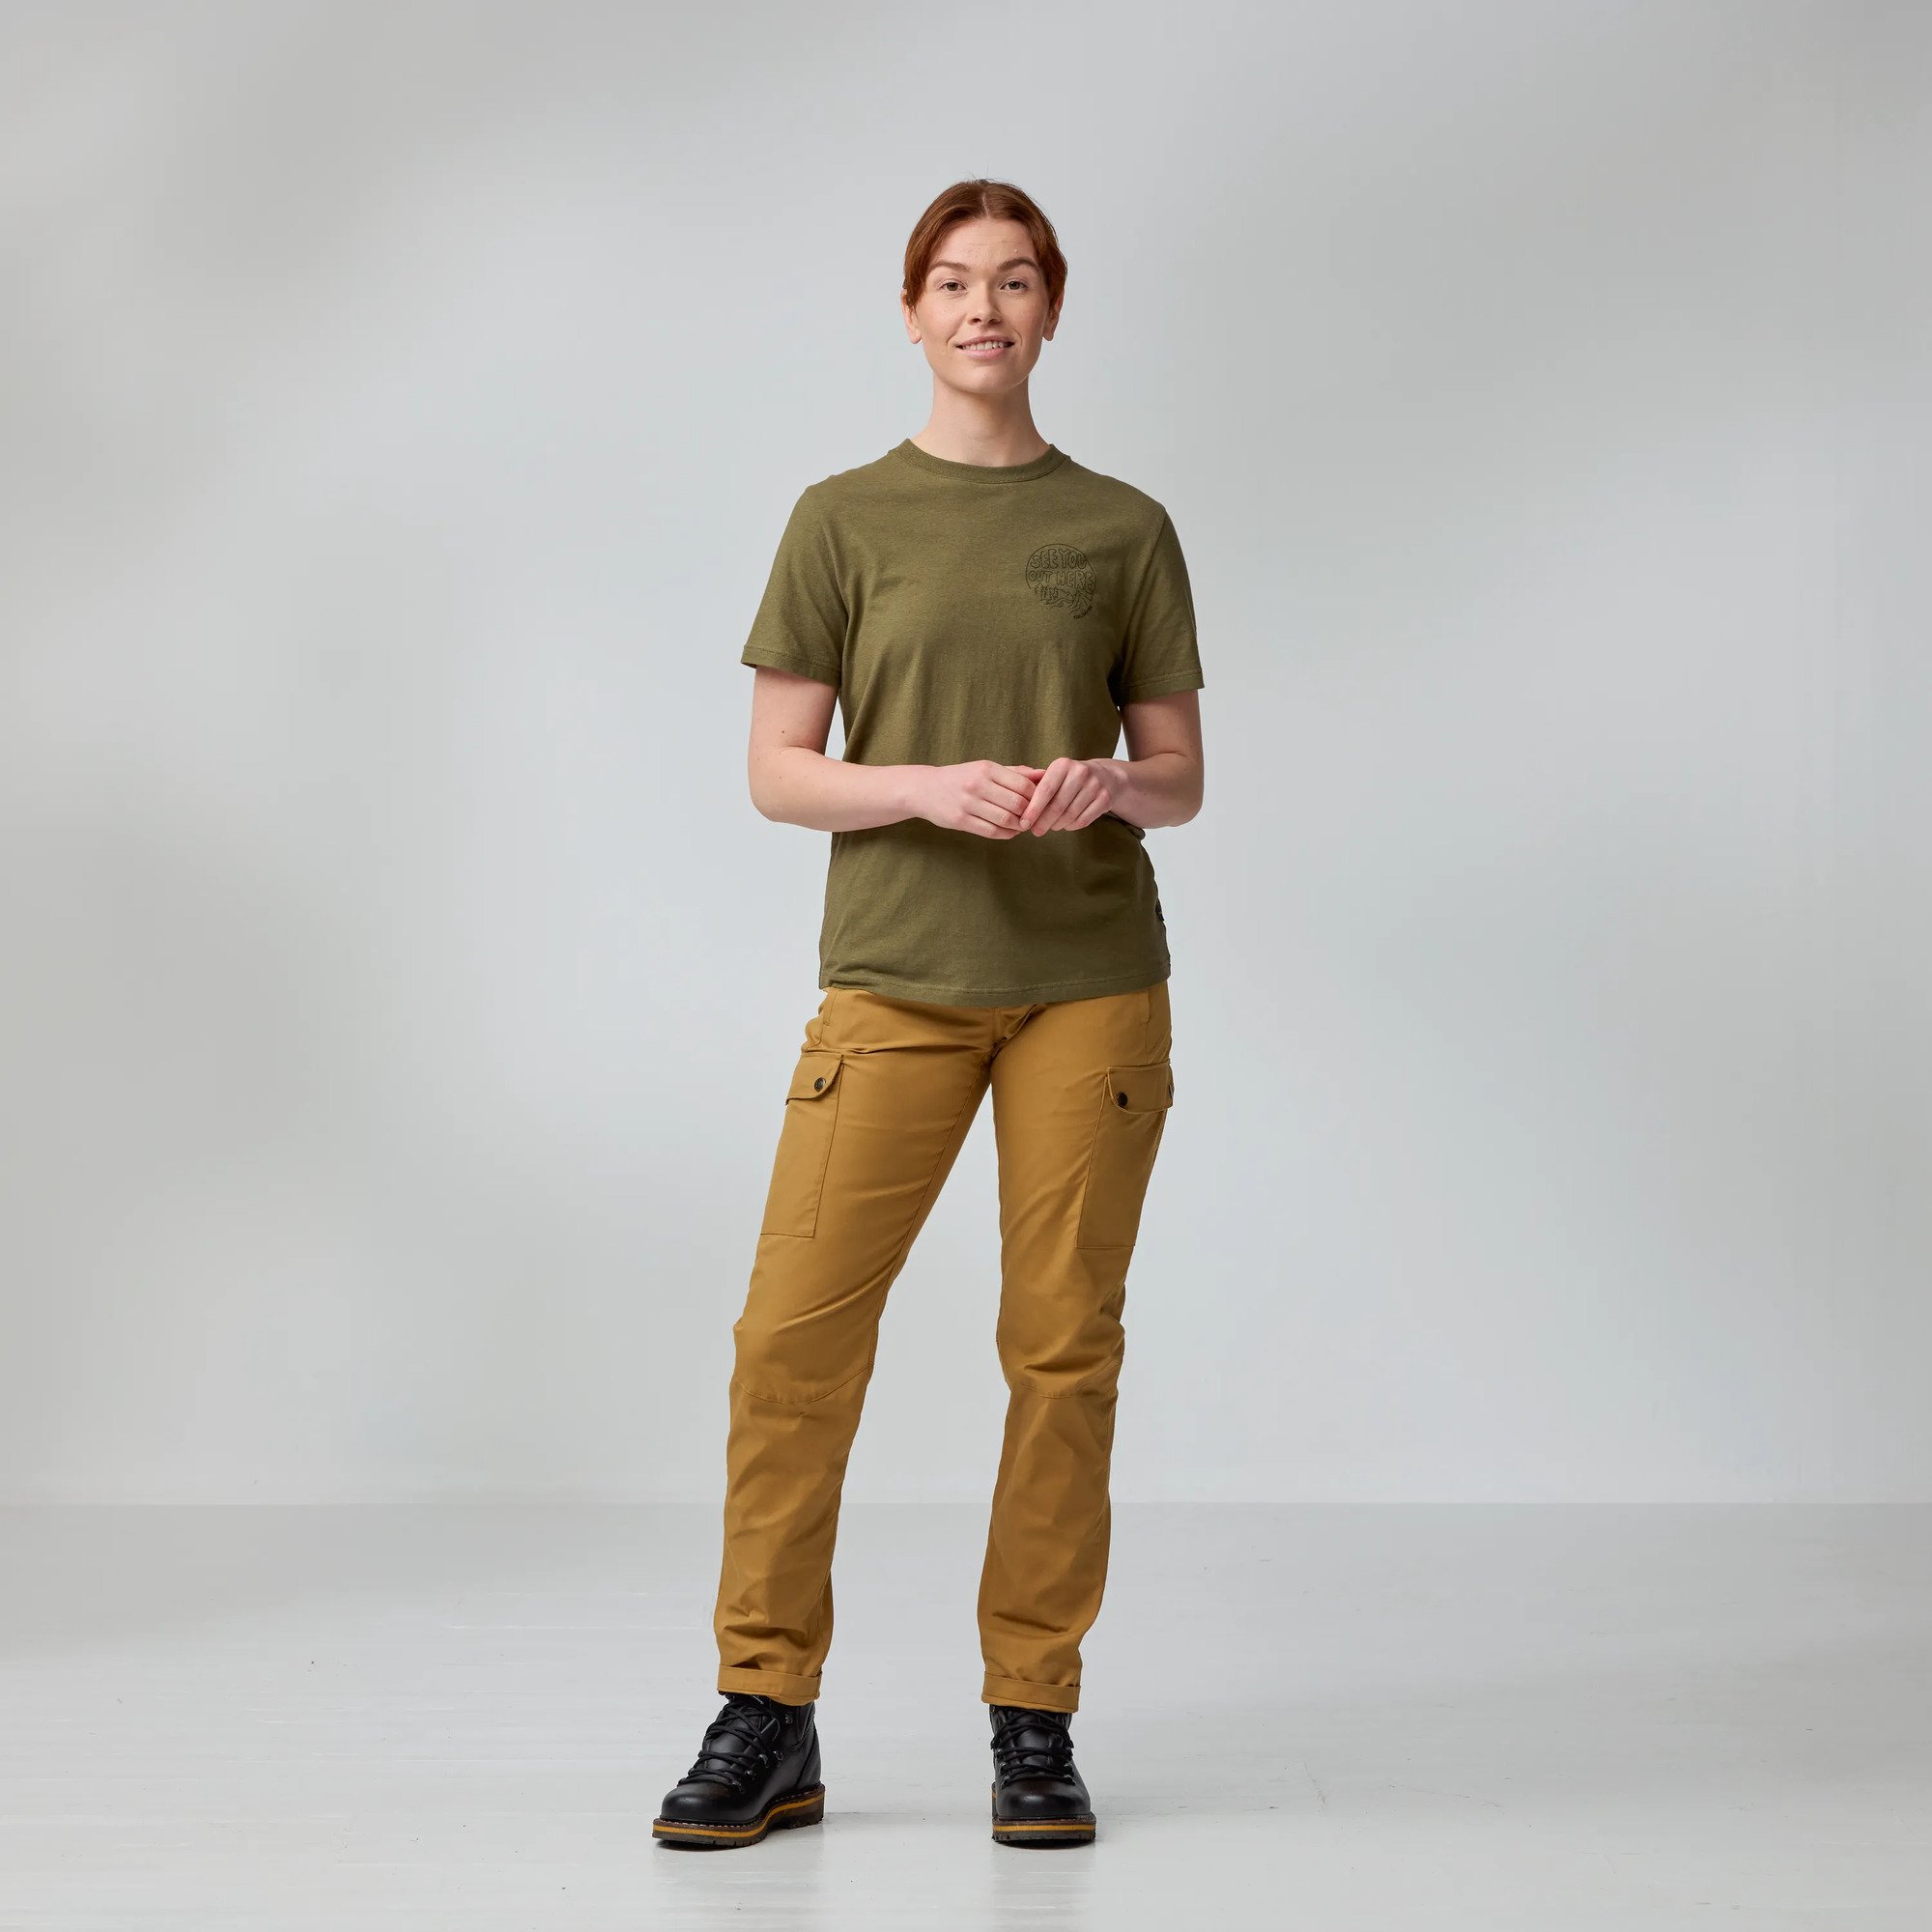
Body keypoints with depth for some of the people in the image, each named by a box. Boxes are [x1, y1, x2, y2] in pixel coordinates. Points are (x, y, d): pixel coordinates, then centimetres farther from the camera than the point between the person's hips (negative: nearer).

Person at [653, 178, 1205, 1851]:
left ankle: (1034, 1719, 13)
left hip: (1092, 979, 1)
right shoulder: (844, 521, 6)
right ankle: (769, 1719, 4)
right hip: (895, 975, -1)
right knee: (796, 1328, -7)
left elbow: (1180, 778, 11)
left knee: (1064, 1343, 2)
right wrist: (931, 788, -13)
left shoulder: (1124, 529, 8)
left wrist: (1105, 782, -11)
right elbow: (778, 771, 4)